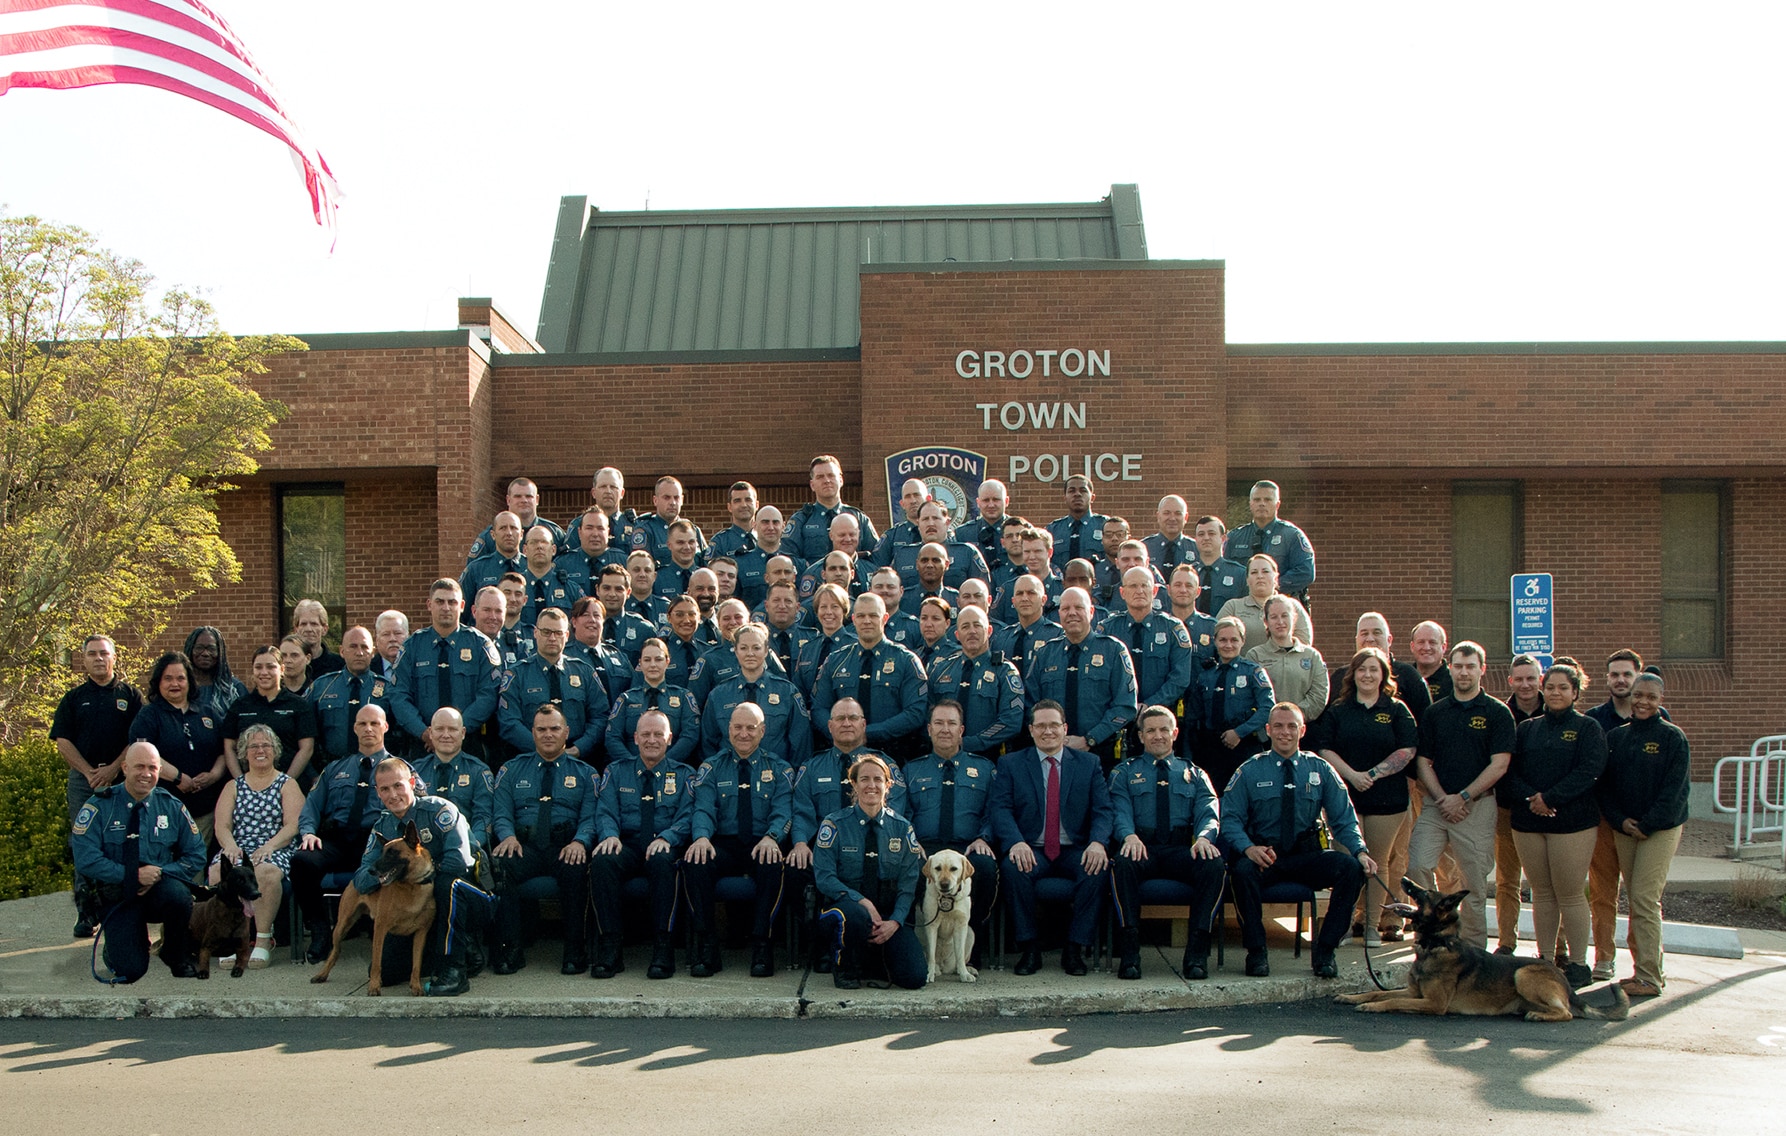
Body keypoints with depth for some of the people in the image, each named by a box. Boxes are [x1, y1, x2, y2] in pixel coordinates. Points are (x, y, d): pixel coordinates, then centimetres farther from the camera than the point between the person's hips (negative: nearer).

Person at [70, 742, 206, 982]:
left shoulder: (172, 807, 2)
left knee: (177, 893, -36)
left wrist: (160, 873, -15)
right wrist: (132, 876, -21)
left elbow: (196, 856, 3)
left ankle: (177, 958, -7)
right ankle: (118, 940, 20)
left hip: (161, 891, 2)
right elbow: (85, 859, -13)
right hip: (118, 896, -1)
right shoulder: (100, 806, -5)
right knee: (130, 970, -20)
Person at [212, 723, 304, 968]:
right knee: (218, 870, -34)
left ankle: (263, 940, -28)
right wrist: (231, 847, -14)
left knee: (267, 871, -39)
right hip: (238, 851, 2)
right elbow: (222, 825, 8)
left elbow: (293, 825, 0)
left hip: (274, 852, -2)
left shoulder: (287, 785, 14)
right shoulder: (233, 787, 23)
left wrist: (269, 847, -18)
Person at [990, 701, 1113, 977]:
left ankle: (1076, 948, -17)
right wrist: (1016, 843, -24)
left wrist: (1098, 843, -20)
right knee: (1013, 869, -33)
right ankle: (1029, 947, -17)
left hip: (1074, 851, 1)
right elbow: (1001, 809, -4)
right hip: (1032, 851, -1)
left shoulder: (1089, 763, 12)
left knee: (1098, 869, -31)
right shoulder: (1010, 764, 9)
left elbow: (1102, 809, 2)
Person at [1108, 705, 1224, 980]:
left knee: (1213, 863, -32)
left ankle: (1197, 951, -28)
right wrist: (1129, 835, -24)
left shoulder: (1194, 774, 22)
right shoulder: (1124, 773, 17)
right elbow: (1120, 813, 0)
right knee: (1124, 863, -37)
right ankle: (1129, 951, -33)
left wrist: (1204, 836, -19)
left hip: (1182, 849, 2)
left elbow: (1208, 812, 6)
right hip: (1142, 848, -1)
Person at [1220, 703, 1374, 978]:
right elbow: (1230, 819, -4)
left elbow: (1344, 819, 5)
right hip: (1263, 855, -2)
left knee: (1351, 867, -26)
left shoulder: (1319, 770, 9)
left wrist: (1360, 851, -15)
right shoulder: (1250, 771, 3)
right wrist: (1249, 848, -25)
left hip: (1307, 856, 2)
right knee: (1243, 870, -36)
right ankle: (1256, 952, -15)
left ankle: (1324, 952, -13)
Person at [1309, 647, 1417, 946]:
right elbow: (1324, 748, 1)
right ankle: (1346, 920, 4)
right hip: (1346, 795, 0)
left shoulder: (1397, 710, 6)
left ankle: (1373, 924, 11)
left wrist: (1374, 774, -12)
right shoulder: (1338, 710, 8)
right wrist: (1352, 774, -12)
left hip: (1387, 797, 0)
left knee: (1378, 860, 4)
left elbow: (1407, 750, -2)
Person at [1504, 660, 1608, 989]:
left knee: (1570, 895, -3)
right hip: (1528, 821, 4)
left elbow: (1589, 771, -10)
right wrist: (1530, 799, -13)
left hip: (1573, 822, -4)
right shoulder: (1527, 728, 13)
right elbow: (1510, 770, 5)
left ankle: (1578, 964, 4)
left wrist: (1550, 798, -16)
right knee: (1542, 893, 8)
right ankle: (1544, 959, 13)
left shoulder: (1588, 728, 3)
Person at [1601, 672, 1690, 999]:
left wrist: (1647, 824, -14)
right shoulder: (1615, 736, 9)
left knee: (1645, 898, -11)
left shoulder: (1672, 737, -5)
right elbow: (1605, 784, 8)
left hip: (1661, 828, -5)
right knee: (1636, 899, 8)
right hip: (1624, 829, 5)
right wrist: (1620, 820, -6)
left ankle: (1648, 977, -7)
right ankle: (1647, 968, 16)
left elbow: (1674, 789, -9)